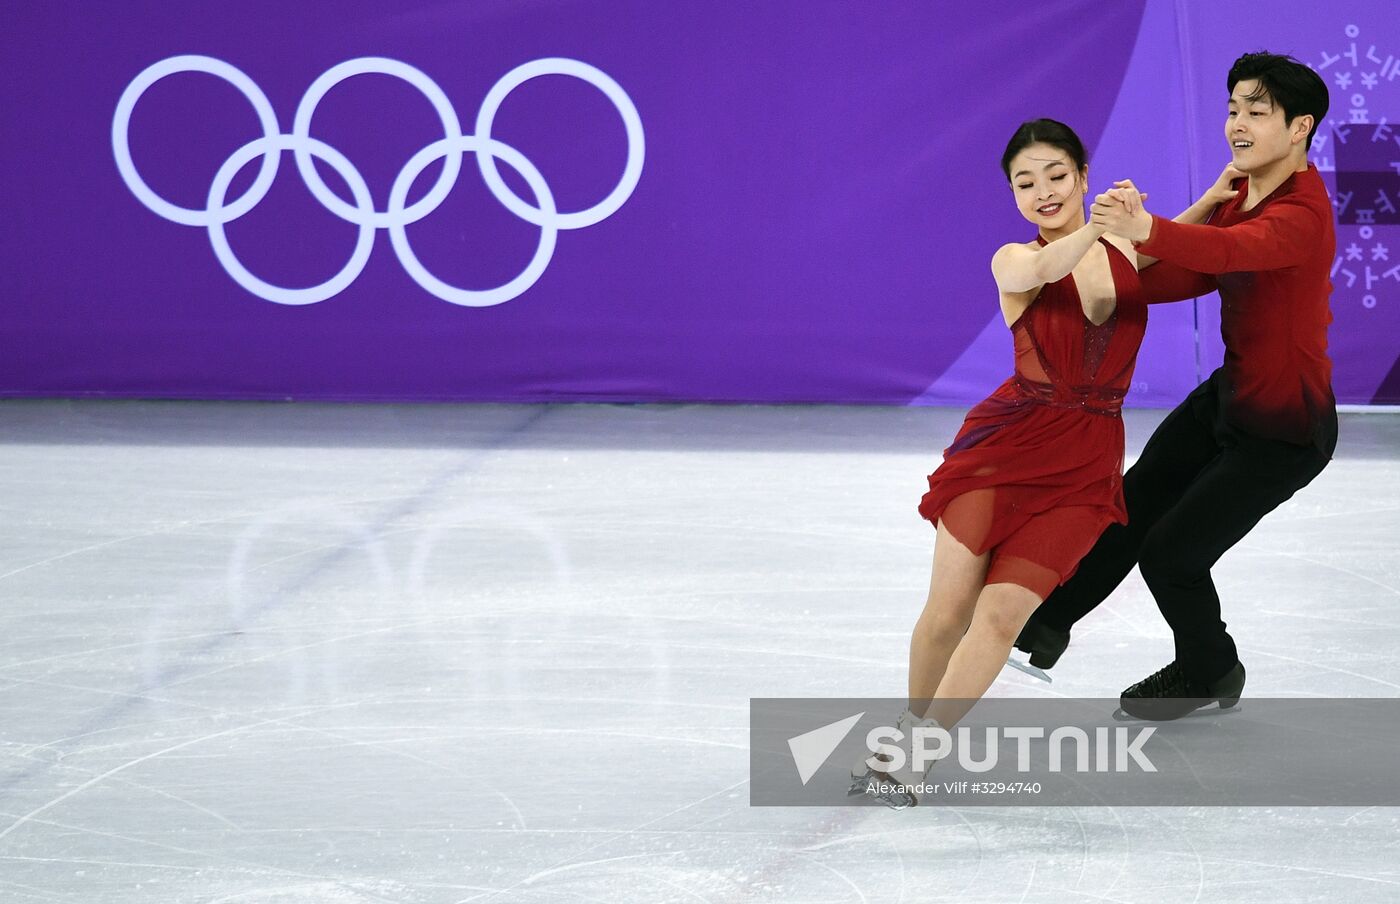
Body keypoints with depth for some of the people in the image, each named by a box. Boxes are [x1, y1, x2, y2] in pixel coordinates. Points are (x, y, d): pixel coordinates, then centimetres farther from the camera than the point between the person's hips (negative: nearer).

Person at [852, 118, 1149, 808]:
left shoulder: (1128, 252, 10)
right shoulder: (1013, 261, -1)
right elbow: (1038, 271, -24)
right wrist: (1096, 228, -39)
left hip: (1087, 465, 1)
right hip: (1006, 441, -1)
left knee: (1003, 613, -11)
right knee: (950, 607, -6)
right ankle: (913, 724, 21)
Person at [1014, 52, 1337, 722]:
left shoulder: (1303, 213, -29)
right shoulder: (1239, 193, 0)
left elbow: (1235, 250, -49)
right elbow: (1196, 275, -4)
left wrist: (1146, 231, -67)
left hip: (1286, 430, -8)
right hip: (1228, 394, 8)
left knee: (1171, 550, -2)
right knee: (1133, 506, 16)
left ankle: (1209, 672, 25)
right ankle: (1048, 623, 36)